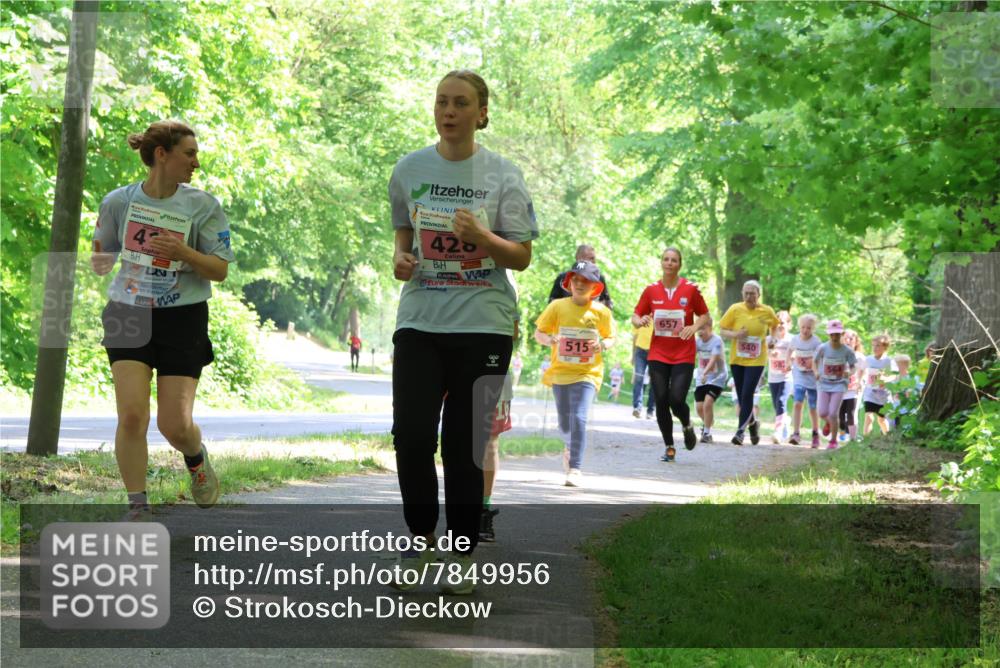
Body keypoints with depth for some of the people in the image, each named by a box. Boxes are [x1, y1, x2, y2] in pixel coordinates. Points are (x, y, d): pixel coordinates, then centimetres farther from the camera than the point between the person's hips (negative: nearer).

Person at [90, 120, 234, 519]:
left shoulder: (202, 206, -4)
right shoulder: (119, 202, -1)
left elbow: (220, 270, -4)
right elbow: (103, 256, 14)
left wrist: (183, 253, -22)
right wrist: (102, 263, -10)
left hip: (182, 320, -1)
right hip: (129, 316, 1)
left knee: (174, 425, -3)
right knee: (131, 415, -13)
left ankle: (196, 459, 34)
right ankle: (138, 509, -1)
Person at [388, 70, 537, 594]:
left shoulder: (502, 174, -1)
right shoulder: (410, 169, 7)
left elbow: (522, 257, -1)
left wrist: (483, 237, -20)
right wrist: (401, 259, 0)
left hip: (482, 323, -2)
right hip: (419, 320, 2)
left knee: (464, 444, 0)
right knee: (411, 434, -10)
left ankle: (463, 555, 14)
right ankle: (419, 540, 11)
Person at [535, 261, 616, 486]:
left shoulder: (601, 311, -4)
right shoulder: (557, 306, -3)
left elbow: (610, 338, 8)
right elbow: (539, 333, 3)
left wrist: (603, 345, -14)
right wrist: (549, 339, -19)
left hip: (587, 374, -2)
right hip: (560, 372, 2)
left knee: (578, 418, -20)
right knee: (564, 423, 13)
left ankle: (575, 468, -18)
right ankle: (571, 448, 48)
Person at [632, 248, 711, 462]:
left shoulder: (691, 289, -2)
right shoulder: (651, 290, 3)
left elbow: (705, 316, 6)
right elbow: (636, 316, 9)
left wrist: (694, 327, -15)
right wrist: (640, 321, -15)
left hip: (683, 356, -2)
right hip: (658, 354, 2)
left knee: (677, 400, -14)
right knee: (661, 402, -1)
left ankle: (687, 426, 21)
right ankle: (669, 448, 14)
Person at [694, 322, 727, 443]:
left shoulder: (716, 341, -17)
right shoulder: (697, 341, 0)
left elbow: (713, 359, -30)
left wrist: (705, 373, -42)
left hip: (716, 377, -5)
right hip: (701, 379, 5)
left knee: (708, 402, -20)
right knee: (699, 407, 1)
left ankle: (707, 432, -6)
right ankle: (708, 422, 34)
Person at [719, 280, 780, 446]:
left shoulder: (767, 311, -2)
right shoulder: (735, 309, -4)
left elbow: (775, 326, 19)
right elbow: (722, 331, -1)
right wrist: (735, 334, -20)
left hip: (756, 360, -2)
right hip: (737, 359, 2)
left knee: (747, 395, -13)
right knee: (741, 396, 9)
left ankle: (740, 431, -8)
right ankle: (752, 423, 34)